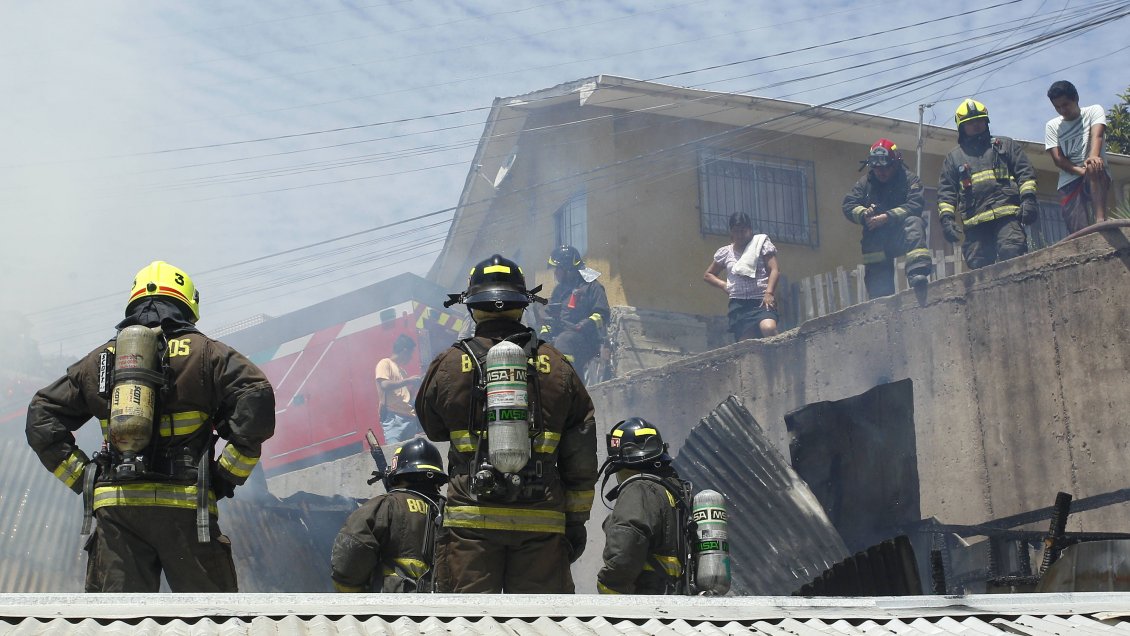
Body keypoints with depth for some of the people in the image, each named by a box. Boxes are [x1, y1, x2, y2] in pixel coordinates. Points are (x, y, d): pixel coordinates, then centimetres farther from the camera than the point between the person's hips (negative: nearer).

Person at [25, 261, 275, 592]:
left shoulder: (101, 359, 17)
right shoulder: (206, 353, 6)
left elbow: (42, 417, 15)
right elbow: (256, 403, -9)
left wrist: (82, 478, 11)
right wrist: (227, 476, -2)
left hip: (114, 509, 3)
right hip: (184, 506, -3)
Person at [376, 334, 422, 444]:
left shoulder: (401, 370, 26)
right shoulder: (385, 363, 4)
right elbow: (384, 385, -14)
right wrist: (407, 381, -9)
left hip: (410, 417, 8)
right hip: (393, 417, -8)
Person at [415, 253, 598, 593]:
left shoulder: (448, 365, 0)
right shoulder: (557, 367, 5)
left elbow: (433, 428, 17)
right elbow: (581, 459, 7)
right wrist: (576, 519, 14)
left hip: (470, 518, -1)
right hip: (541, 521, 1)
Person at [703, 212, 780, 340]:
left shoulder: (761, 243, 7)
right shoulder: (725, 253, 16)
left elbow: (774, 270, -1)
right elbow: (708, 275, 27)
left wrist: (769, 293, -18)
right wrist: (724, 285, 8)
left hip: (762, 301, -3)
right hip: (738, 304, 3)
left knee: (768, 328, -34)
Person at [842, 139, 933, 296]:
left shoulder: (909, 179, 0)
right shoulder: (865, 183, 12)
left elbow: (916, 205, -16)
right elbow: (848, 206, 3)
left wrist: (887, 217, -25)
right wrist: (864, 214, -19)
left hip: (902, 236, -3)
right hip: (876, 243, 4)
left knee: (914, 222, -35)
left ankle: (918, 270, -49)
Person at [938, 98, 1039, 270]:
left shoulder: (1006, 145, 20)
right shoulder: (953, 157, 22)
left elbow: (1025, 173, 12)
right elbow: (945, 192, 16)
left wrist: (1028, 198, -5)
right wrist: (946, 217, 1)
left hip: (1007, 216, -2)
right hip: (974, 223, 2)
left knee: (1012, 255, -22)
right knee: (978, 266, -5)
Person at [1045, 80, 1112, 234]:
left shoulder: (1094, 111, 7)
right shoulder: (1052, 126, 12)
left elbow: (1096, 135, -14)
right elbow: (1058, 159, 2)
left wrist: (1093, 156, -37)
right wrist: (1082, 170, -17)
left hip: (1097, 177, -2)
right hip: (1069, 182, 2)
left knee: (1093, 168, -39)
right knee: (1078, 231, -16)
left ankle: (1100, 220, -49)